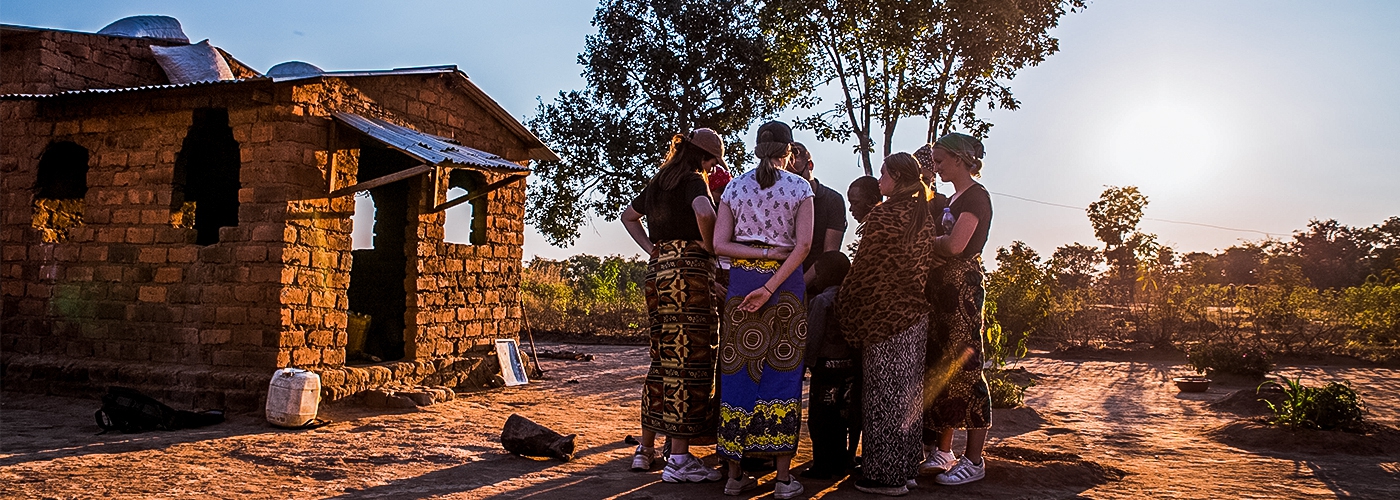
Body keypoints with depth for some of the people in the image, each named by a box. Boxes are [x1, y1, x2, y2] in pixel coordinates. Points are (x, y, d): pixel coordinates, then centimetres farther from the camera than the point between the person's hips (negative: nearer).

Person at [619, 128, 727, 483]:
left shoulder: (658, 182, 19)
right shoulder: (692, 180, -5)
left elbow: (628, 216, 32)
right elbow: (704, 212, -27)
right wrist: (709, 247, -10)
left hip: (658, 269, 8)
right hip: (688, 269, -8)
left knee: (663, 359, 14)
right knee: (690, 360, -6)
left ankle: (646, 449, 19)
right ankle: (679, 460, -5)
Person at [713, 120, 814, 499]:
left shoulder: (734, 187, 8)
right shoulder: (800, 188, 2)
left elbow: (720, 244, 0)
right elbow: (803, 245, -10)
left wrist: (764, 253, -4)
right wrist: (771, 288, -13)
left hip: (741, 280, 2)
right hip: (786, 283, -2)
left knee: (738, 370, 5)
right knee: (782, 372, 2)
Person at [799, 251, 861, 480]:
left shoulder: (821, 301, -13)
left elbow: (813, 337, -14)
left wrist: (807, 361, -4)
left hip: (827, 366, -7)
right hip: (850, 366, 7)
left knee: (820, 417, 1)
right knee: (841, 417, 14)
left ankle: (823, 465, 3)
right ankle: (841, 461, 20)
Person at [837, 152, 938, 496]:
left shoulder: (882, 214, -13)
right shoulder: (924, 217, 9)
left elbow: (863, 267, -11)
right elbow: (925, 265, 13)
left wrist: (844, 306, -2)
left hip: (883, 315, -7)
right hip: (915, 312, 7)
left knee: (883, 394, -1)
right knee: (908, 392, 12)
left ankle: (885, 476, 5)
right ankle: (906, 469, 21)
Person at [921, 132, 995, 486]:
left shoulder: (976, 195, -8)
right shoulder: (952, 199, 21)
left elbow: (954, 245, -21)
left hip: (964, 286, -9)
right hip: (942, 287, 9)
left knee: (965, 369, -7)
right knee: (940, 369, 9)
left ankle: (974, 460, -2)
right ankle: (943, 450, 16)